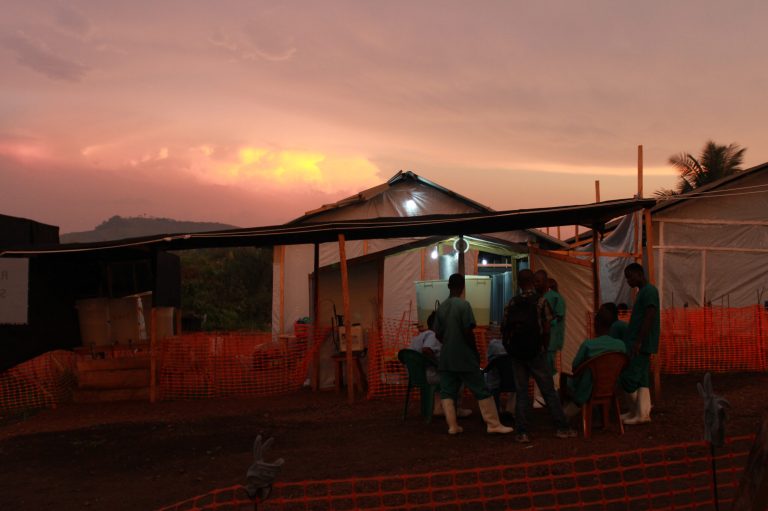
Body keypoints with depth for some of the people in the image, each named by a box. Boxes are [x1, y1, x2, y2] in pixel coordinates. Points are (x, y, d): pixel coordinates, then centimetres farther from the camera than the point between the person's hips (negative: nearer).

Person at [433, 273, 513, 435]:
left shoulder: (441, 307, 5)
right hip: (464, 357, -5)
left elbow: (438, 334, 7)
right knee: (481, 391, 3)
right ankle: (493, 424, 5)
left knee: (447, 392, 8)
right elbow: (468, 332, -15)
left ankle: (452, 425, 4)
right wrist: (476, 351, -3)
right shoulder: (463, 304, -11)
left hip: (446, 357, 5)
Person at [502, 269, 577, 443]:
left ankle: (522, 432, 5)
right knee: (549, 391, 7)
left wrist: (511, 348, 11)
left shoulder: (512, 303, 4)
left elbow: (504, 329, 2)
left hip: (516, 354, 3)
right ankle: (562, 428, 12)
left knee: (521, 392, 7)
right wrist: (544, 347, 8)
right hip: (536, 353, -2)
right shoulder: (540, 301, -4)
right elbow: (546, 329, -6)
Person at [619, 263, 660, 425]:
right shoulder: (643, 292, 18)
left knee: (629, 377, -6)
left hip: (641, 344, -10)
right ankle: (642, 413, 10)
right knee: (641, 379, 8)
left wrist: (638, 342, -24)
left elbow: (649, 318, -21)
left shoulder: (649, 291, -12)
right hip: (640, 344, 10)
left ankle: (636, 412, 4)